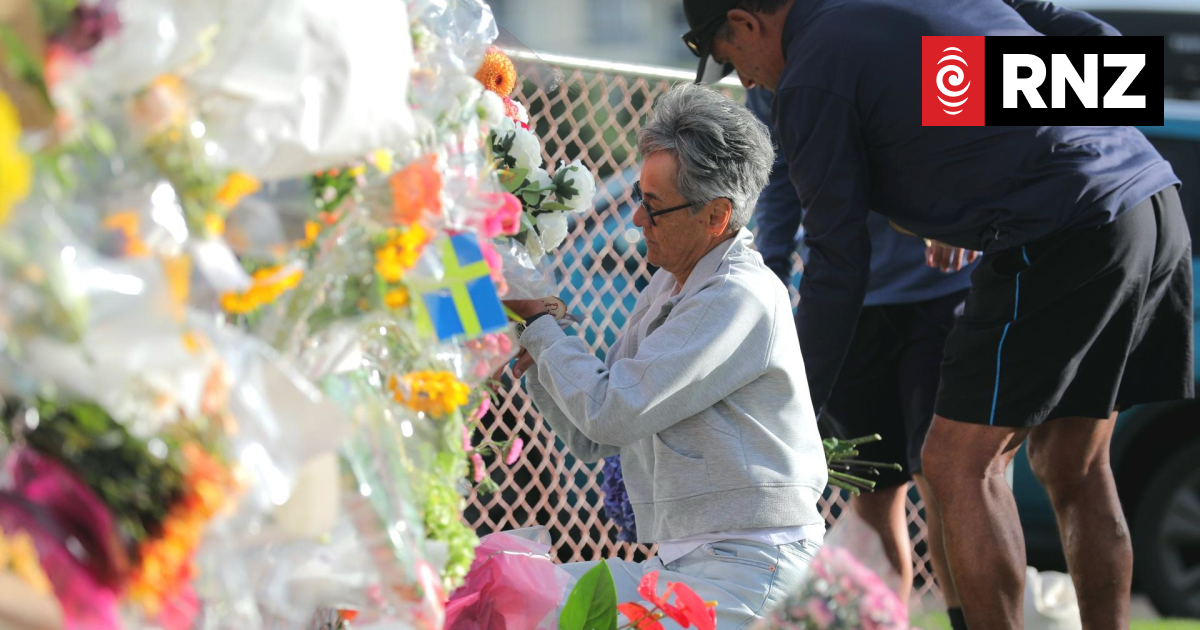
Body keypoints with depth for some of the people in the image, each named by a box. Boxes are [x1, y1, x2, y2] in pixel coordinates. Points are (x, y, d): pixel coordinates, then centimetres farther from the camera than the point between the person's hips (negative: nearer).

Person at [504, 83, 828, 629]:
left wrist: (537, 321, -3)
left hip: (747, 574, -9)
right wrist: (531, 357, 4)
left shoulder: (741, 298, -15)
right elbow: (593, 439, 19)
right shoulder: (668, 288, 16)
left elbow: (610, 414, -16)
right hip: (685, 563, 9)